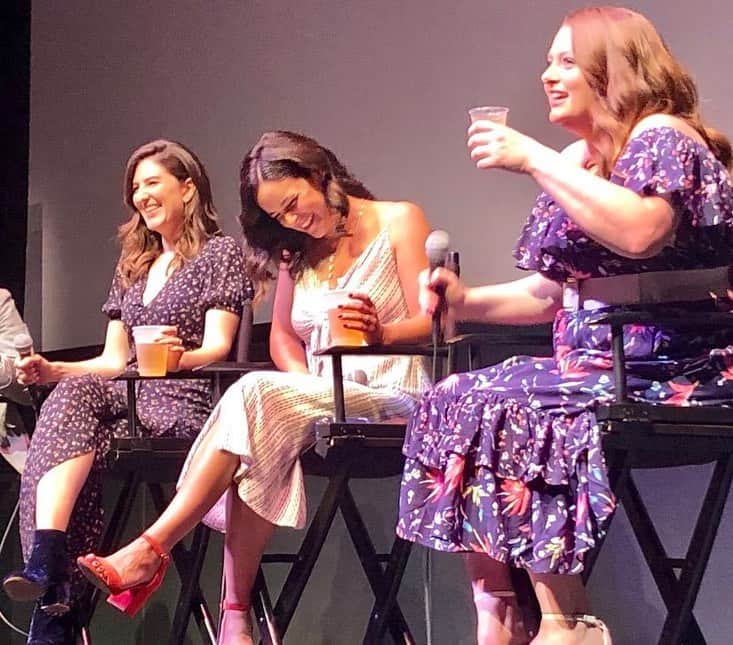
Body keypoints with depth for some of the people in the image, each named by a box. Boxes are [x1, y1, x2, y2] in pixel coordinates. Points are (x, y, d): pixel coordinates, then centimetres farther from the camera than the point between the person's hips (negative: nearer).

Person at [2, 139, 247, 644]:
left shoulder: (221, 252, 7)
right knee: (73, 391, -31)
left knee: (77, 398, -32)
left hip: (187, 403, -5)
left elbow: (218, 348, -6)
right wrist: (52, 370, 2)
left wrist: (179, 356, -30)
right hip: (129, 398, 5)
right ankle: (51, 581, -43)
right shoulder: (132, 267, 26)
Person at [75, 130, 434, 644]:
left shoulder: (399, 221, 4)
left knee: (257, 396, -31)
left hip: (391, 391, -5)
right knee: (259, 449, -32)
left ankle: (151, 549, -33)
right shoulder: (297, 248, 21)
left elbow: (428, 323, -5)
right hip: (324, 398, 5)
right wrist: (306, 384, 1)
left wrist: (381, 333, -27)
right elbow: (283, 333, 23)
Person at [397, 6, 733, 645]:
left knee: (501, 409, -23)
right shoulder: (574, 161, 18)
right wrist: (468, 301, 3)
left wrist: (533, 158, -23)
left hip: (673, 369, -9)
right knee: (454, 400, -5)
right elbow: (551, 291, 20)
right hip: (596, 362, 9)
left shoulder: (662, 135, -7)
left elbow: (640, 231, -29)